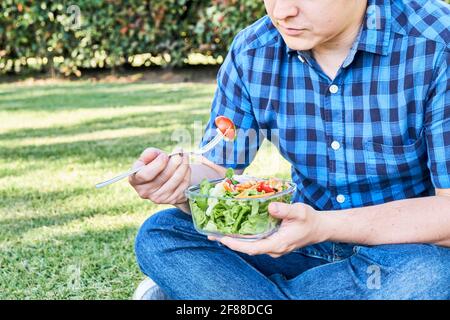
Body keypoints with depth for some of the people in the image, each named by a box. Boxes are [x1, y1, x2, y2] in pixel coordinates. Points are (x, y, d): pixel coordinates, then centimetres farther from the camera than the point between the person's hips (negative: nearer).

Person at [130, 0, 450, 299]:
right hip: (307, 247, 3)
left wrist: (324, 226, -35)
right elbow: (218, 171, -2)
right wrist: (183, 181, -26)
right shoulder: (251, 52, -6)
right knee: (159, 236, -14)